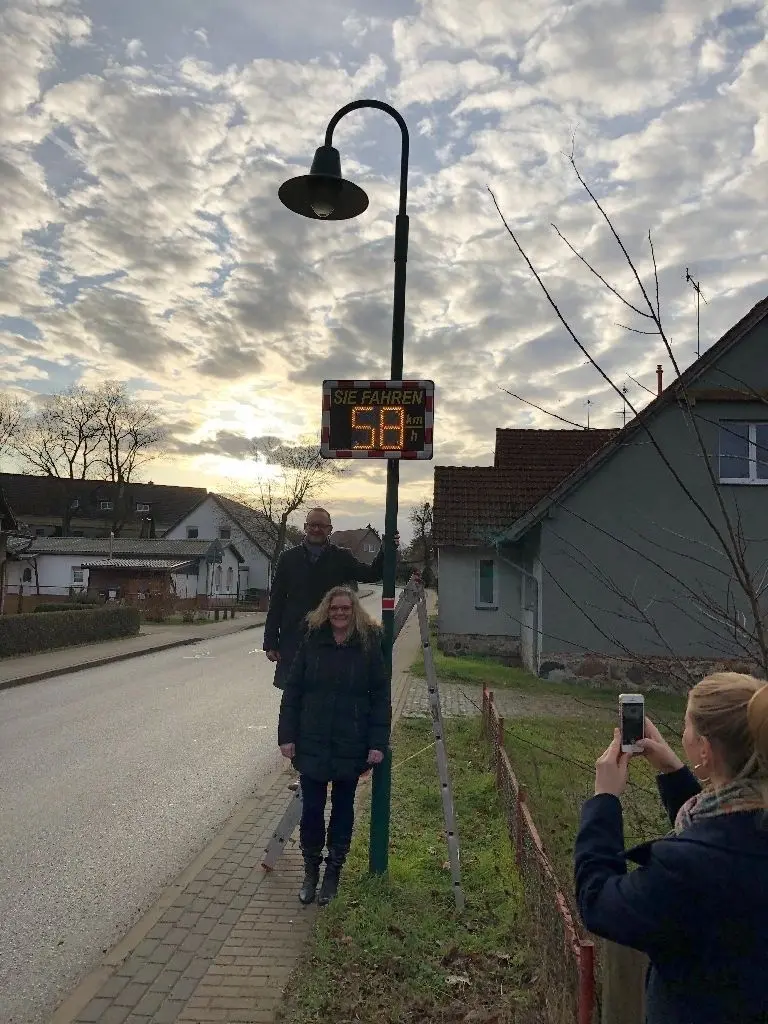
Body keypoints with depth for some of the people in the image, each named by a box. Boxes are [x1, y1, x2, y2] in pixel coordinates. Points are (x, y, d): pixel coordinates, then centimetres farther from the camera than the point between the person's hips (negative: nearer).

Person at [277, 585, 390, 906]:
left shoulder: (369, 645, -5)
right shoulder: (311, 643, -1)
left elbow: (381, 697, -4)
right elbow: (292, 691, 2)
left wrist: (378, 743, -8)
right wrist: (287, 735, -4)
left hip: (350, 745, 0)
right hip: (312, 744, 1)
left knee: (343, 808, 13)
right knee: (311, 808, 6)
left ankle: (333, 873, 30)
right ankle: (310, 871, 27)